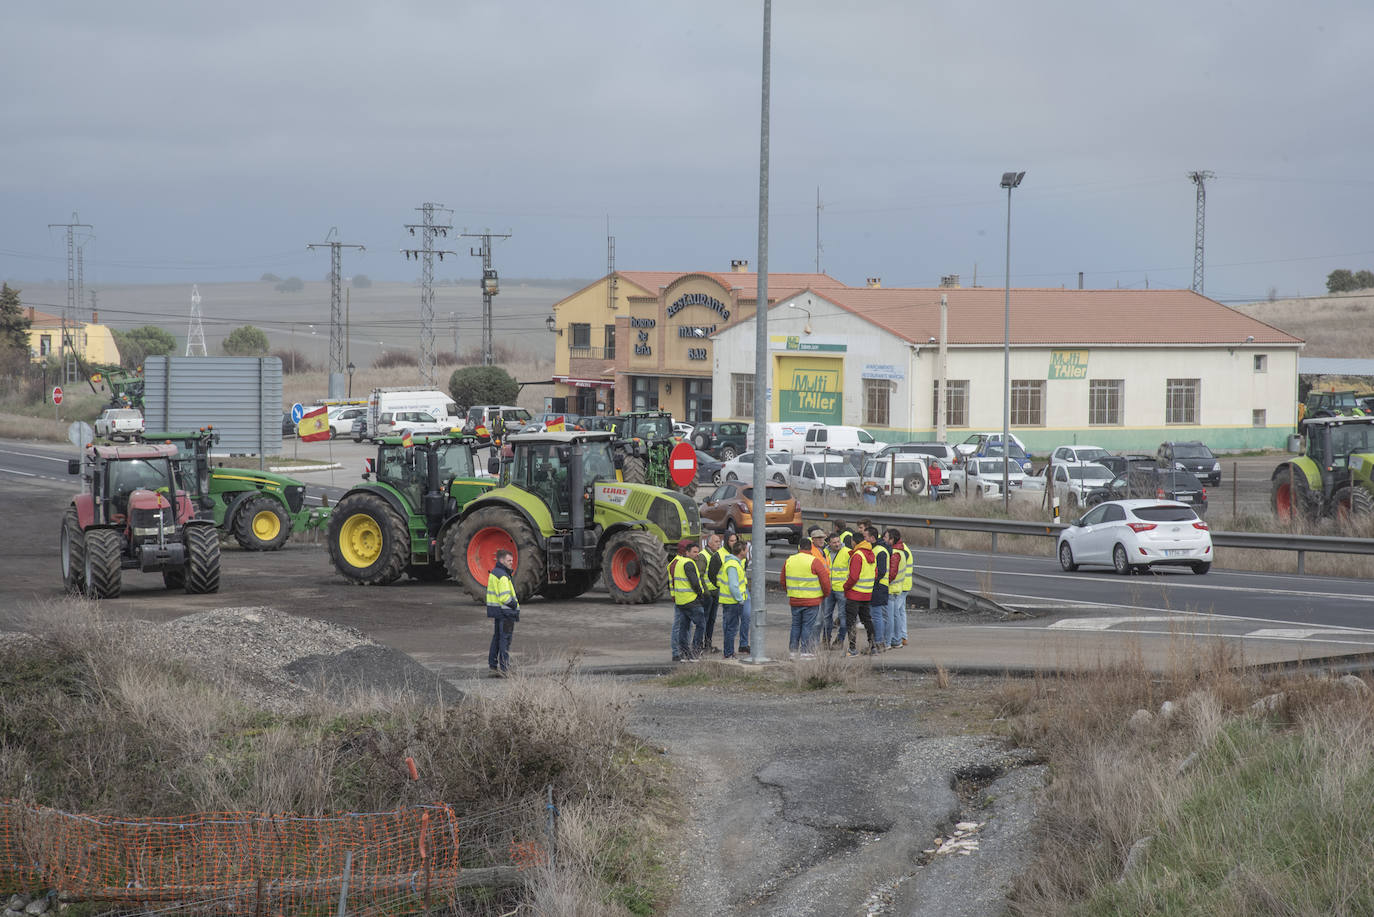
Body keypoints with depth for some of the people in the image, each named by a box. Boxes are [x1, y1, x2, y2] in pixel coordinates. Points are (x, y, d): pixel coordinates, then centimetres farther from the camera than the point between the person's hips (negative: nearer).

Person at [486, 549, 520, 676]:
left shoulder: (494, 573, 14)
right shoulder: (502, 576, -18)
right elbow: (505, 597, -23)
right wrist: (514, 605, -7)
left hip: (495, 611, 10)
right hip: (505, 612, -10)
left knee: (496, 638, 15)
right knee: (505, 640, -6)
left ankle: (492, 666, 19)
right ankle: (504, 668, -5)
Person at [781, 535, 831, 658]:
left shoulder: (789, 561, 5)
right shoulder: (814, 562, -10)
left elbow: (783, 581, 14)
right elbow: (825, 580, -10)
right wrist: (826, 593, 7)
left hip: (794, 600, 4)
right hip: (811, 600, -4)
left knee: (796, 625, 14)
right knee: (808, 626, 1)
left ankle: (792, 650, 16)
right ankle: (806, 651, 0)